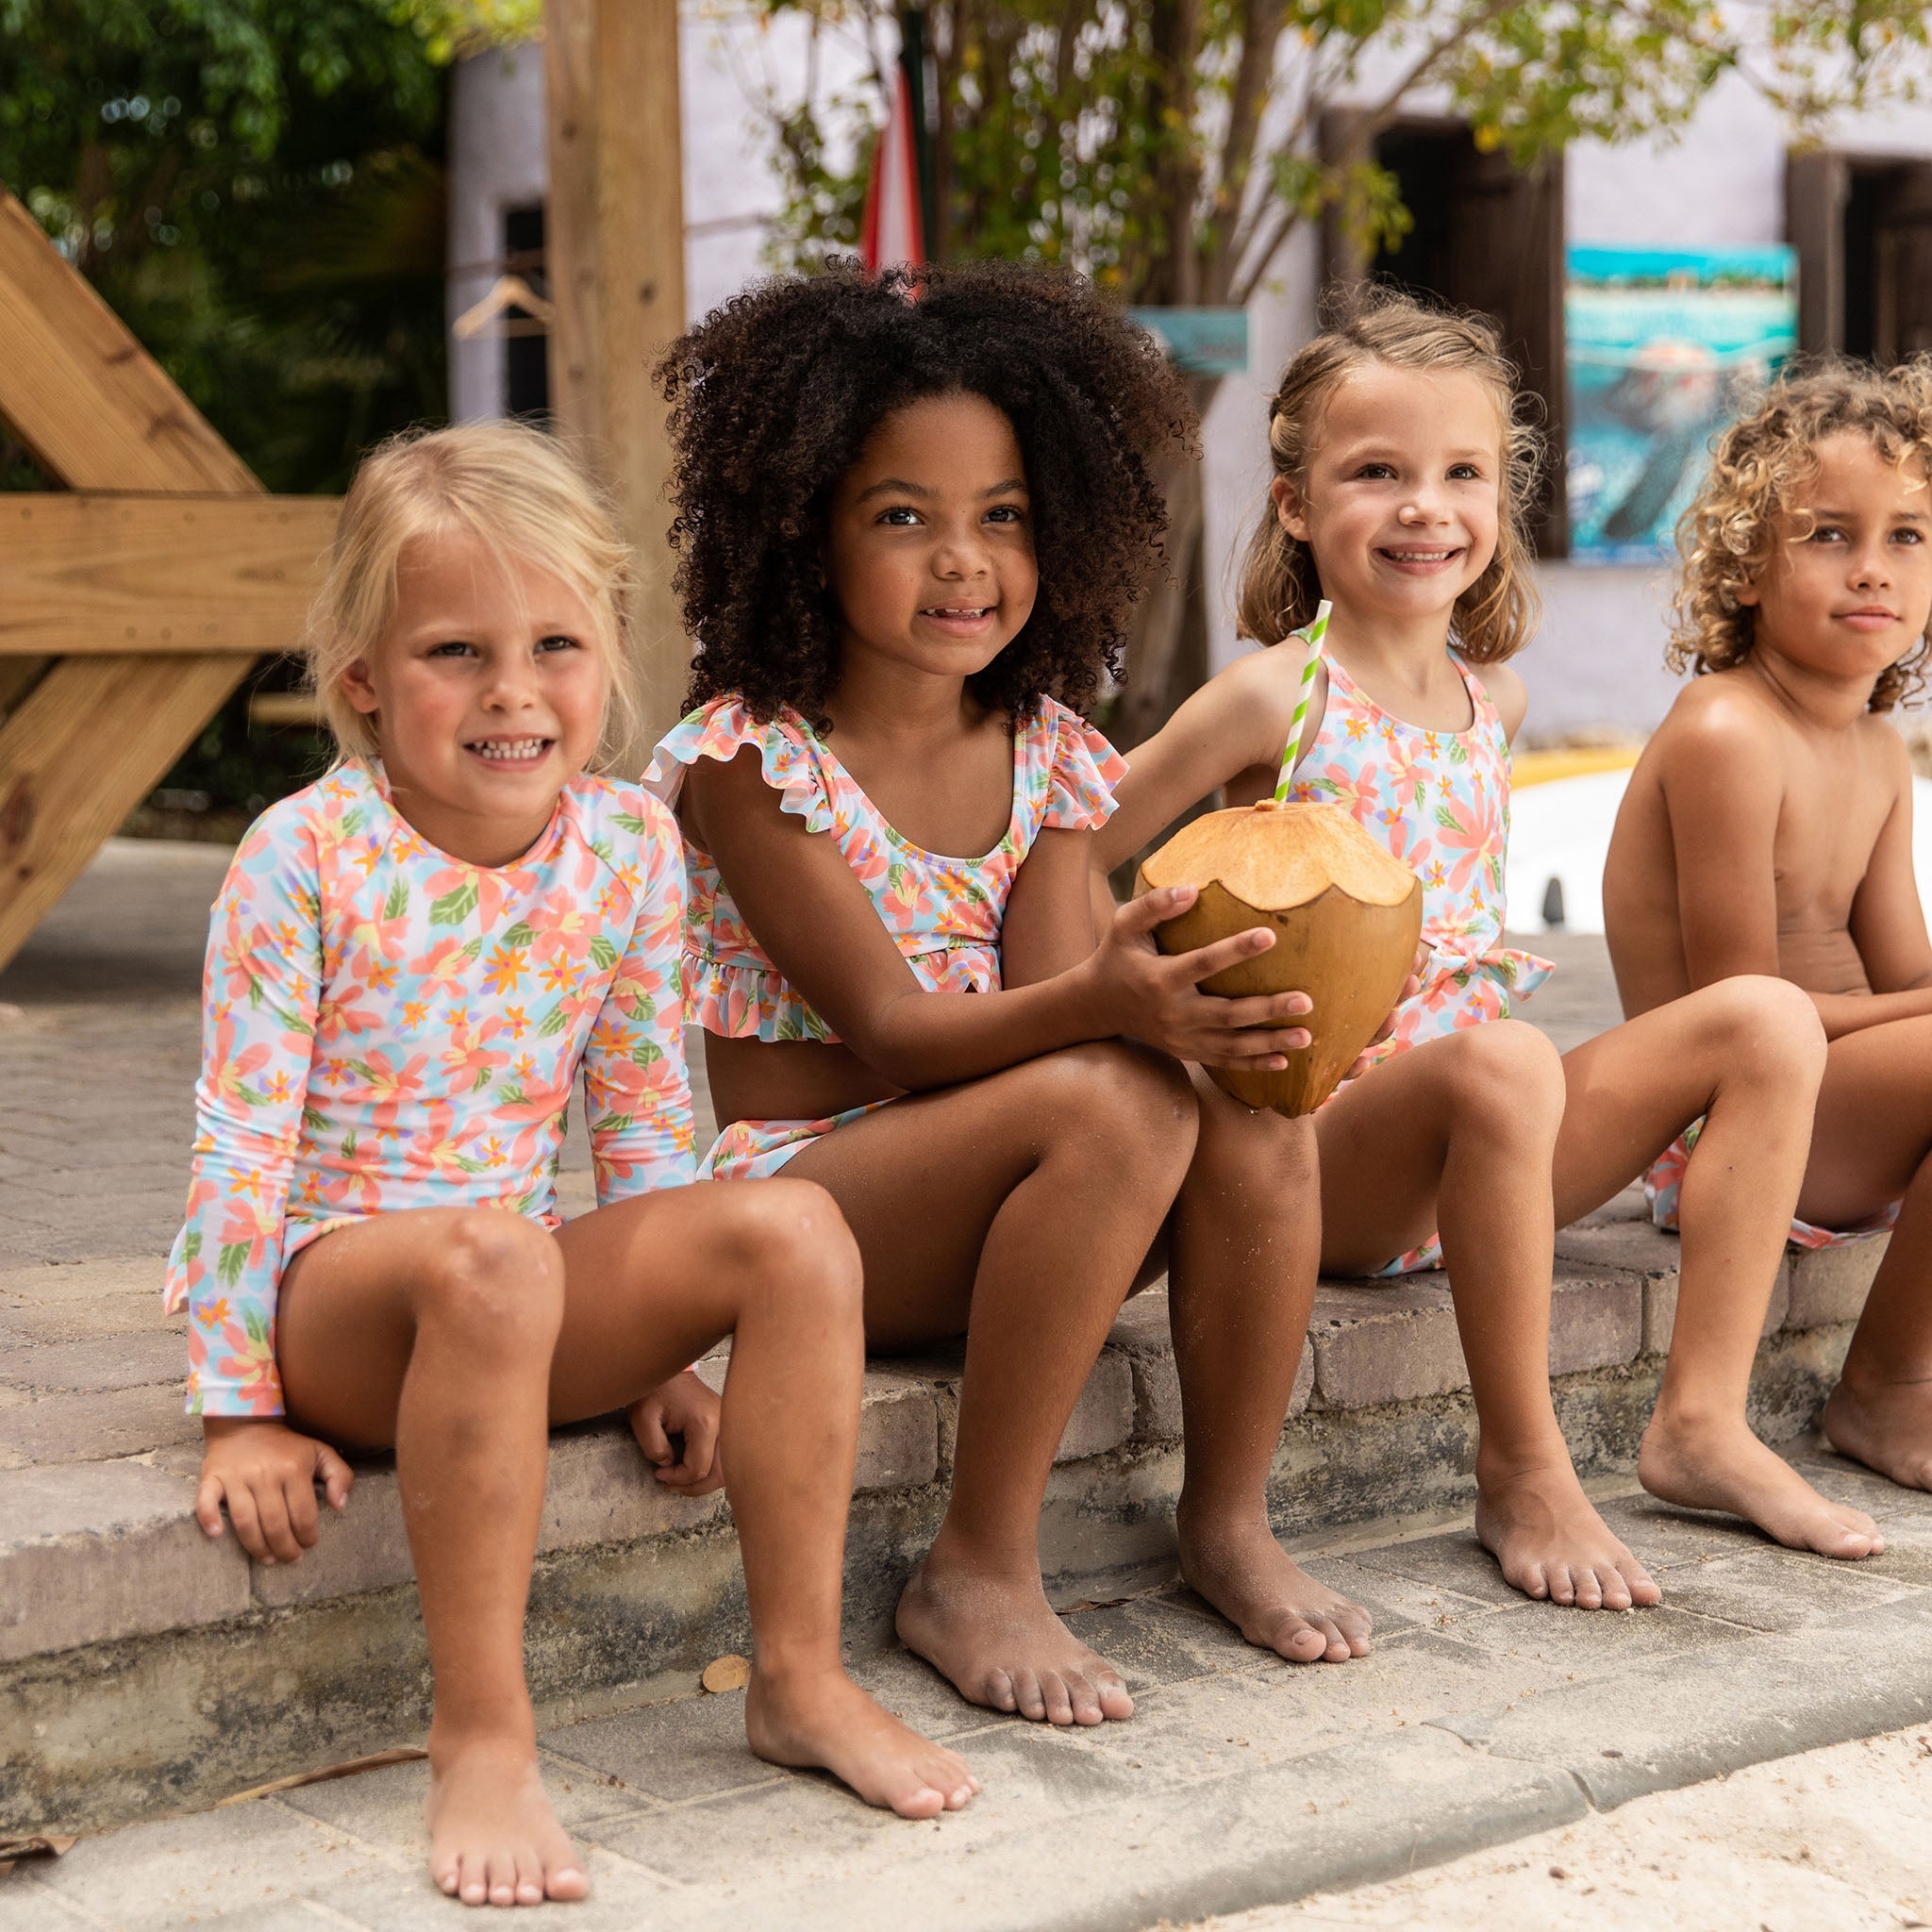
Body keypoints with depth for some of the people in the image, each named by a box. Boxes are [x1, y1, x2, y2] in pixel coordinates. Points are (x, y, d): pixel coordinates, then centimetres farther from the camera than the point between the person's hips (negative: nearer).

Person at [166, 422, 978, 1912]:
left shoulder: (630, 846, 0)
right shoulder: (307, 858, -13)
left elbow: (642, 1111, 9)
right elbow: (242, 1137, -11)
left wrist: (661, 1343, 9)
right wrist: (242, 1410, -13)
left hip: (520, 1295, 5)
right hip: (328, 1291, -4)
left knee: (795, 1229, -20)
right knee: (490, 1252, -39)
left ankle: (802, 1679, -11)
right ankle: (481, 1734, -30)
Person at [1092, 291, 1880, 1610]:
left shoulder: (1493, 697, 12)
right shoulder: (1274, 698, -8)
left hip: (1483, 1152, 7)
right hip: (1310, 1149, -7)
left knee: (1770, 1019, -7)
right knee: (1503, 1063, -37)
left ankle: (1705, 1421, -9)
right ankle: (1522, 1471, -21)